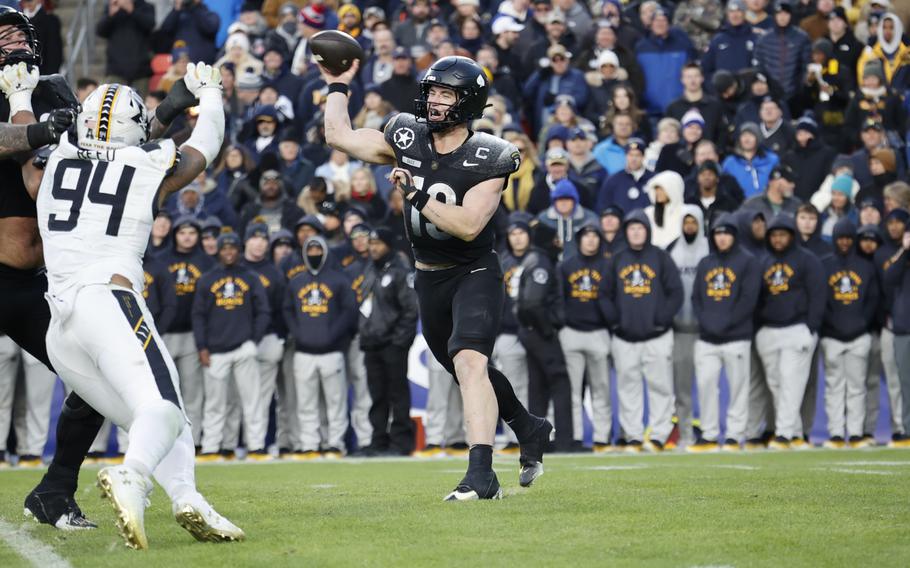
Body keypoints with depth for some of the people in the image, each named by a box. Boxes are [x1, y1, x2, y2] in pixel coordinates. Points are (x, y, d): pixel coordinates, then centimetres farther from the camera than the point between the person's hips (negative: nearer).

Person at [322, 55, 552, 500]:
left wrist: (417, 195, -30)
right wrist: (338, 86, 4)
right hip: (429, 278, 6)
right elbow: (338, 137, 3)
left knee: (469, 361, -25)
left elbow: (468, 226, -25)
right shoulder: (406, 139, -2)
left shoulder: (486, 159, -16)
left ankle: (481, 474, -32)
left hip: (474, 274, -6)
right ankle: (530, 430, 44)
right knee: (467, 370, 19)